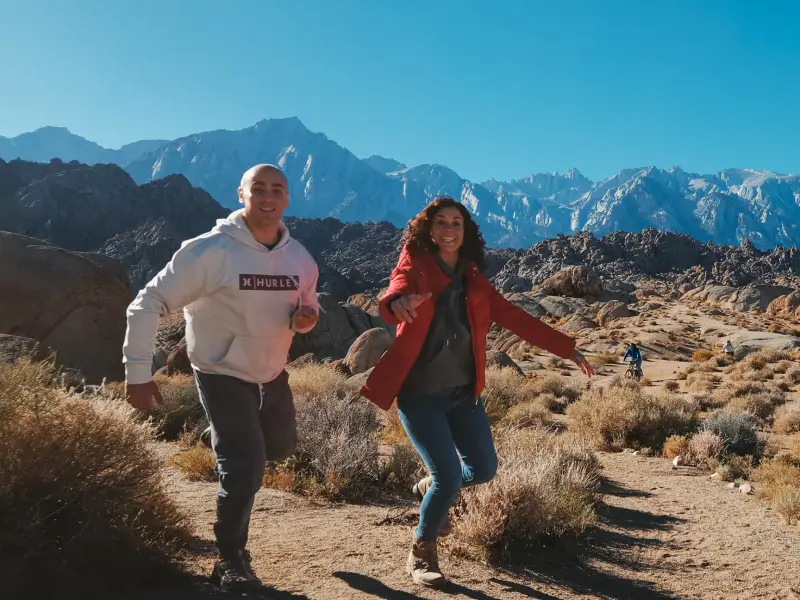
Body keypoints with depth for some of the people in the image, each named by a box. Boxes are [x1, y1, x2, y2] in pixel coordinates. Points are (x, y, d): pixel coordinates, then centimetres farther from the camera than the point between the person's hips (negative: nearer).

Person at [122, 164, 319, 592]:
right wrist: (138, 373, -19)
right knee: (245, 469, -11)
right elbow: (149, 304, -19)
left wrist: (308, 315, -15)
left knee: (280, 448, 21)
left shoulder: (299, 257, -6)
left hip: (271, 373, 6)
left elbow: (308, 302, 11)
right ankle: (231, 561, 12)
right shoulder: (211, 250, -23)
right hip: (222, 374, -6)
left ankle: (228, 442, 52)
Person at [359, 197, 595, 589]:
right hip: (419, 394, -5)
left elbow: (515, 318, 7)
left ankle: (430, 487, 41)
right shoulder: (414, 267, -8)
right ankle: (421, 555, 17)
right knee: (450, 477, -10)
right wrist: (398, 302, -54)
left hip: (463, 392, 5)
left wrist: (567, 349, 5)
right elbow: (394, 294, -29)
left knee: (483, 469, 8)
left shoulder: (473, 279, 6)